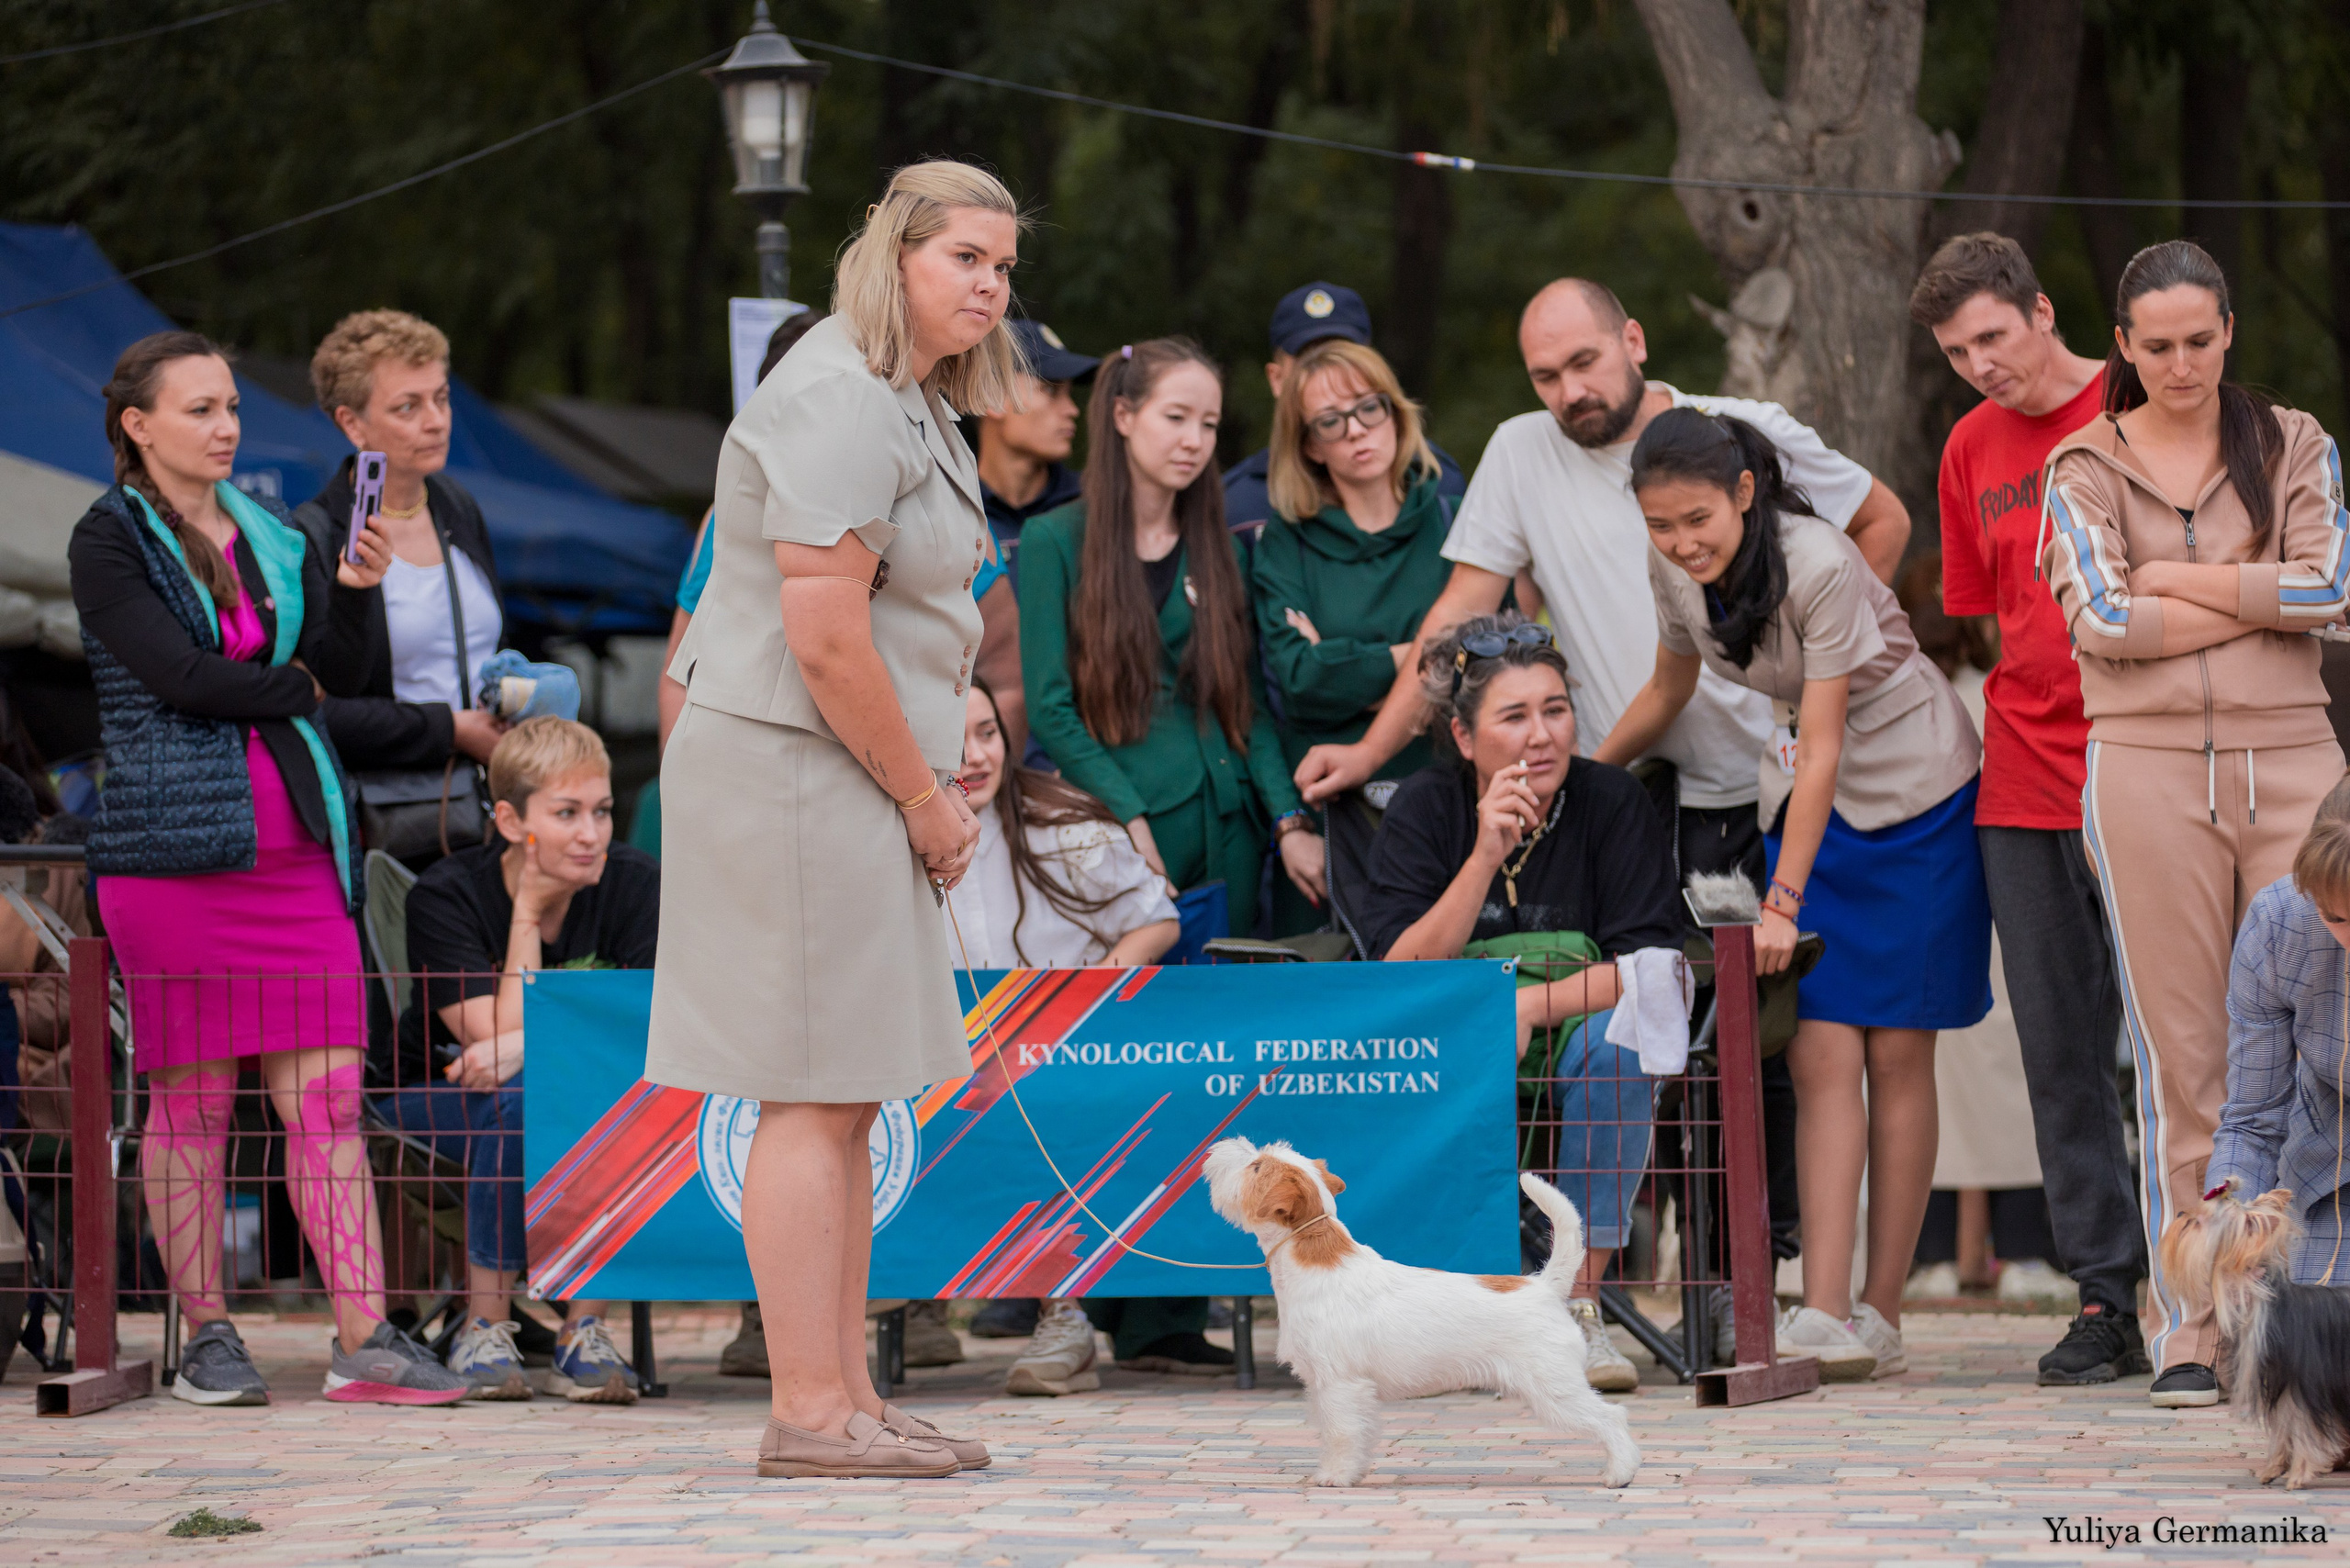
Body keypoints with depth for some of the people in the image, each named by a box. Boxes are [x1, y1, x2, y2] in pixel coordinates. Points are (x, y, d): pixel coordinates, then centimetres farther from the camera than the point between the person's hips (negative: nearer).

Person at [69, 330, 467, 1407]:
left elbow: (338, 671, 9)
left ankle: (363, 1337, -5)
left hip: (294, 840, 4)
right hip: (171, 849, -4)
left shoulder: (271, 537, 17)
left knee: (328, 1093, -2)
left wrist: (351, 590, -9)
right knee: (190, 1100, -1)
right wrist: (295, 686, 1)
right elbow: (178, 675, -11)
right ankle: (206, 1338, 7)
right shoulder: (109, 541, 1)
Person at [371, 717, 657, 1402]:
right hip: (436, 1100, -2)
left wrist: (524, 1045, -35)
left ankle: (584, 1327, -21)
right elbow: (498, 1037, -25)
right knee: (524, 1095, -36)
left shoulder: (634, 884, -11)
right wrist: (528, 911, -25)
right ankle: (485, 1327, -21)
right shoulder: (445, 895, -17)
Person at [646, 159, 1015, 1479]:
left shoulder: (911, 402, 18)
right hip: (796, 772, -11)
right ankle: (810, 1412, -7)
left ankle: (846, 1396, 17)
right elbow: (824, 637, -22)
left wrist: (937, 793, 14)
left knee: (850, 1100, 12)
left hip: (862, 783, 11)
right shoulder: (839, 403, -17)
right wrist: (925, 800, -13)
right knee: (816, 1098, -9)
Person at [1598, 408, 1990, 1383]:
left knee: (1895, 1052, -2)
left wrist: (1783, 903, -28)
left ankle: (1879, 1318, 3)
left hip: (1919, 792, -5)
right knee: (1820, 1055, -8)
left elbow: (1822, 746, -25)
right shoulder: (1672, 570, -7)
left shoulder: (1819, 567, -26)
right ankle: (1823, 1314, -16)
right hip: (1810, 802, 5)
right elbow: (1670, 690, 13)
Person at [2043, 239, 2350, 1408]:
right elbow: (2101, 620, -7)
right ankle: (2187, 1331, 3)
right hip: (2148, 771, -1)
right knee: (2180, 1059, -1)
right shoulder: (2084, 467, 8)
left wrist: (2174, 581, -5)